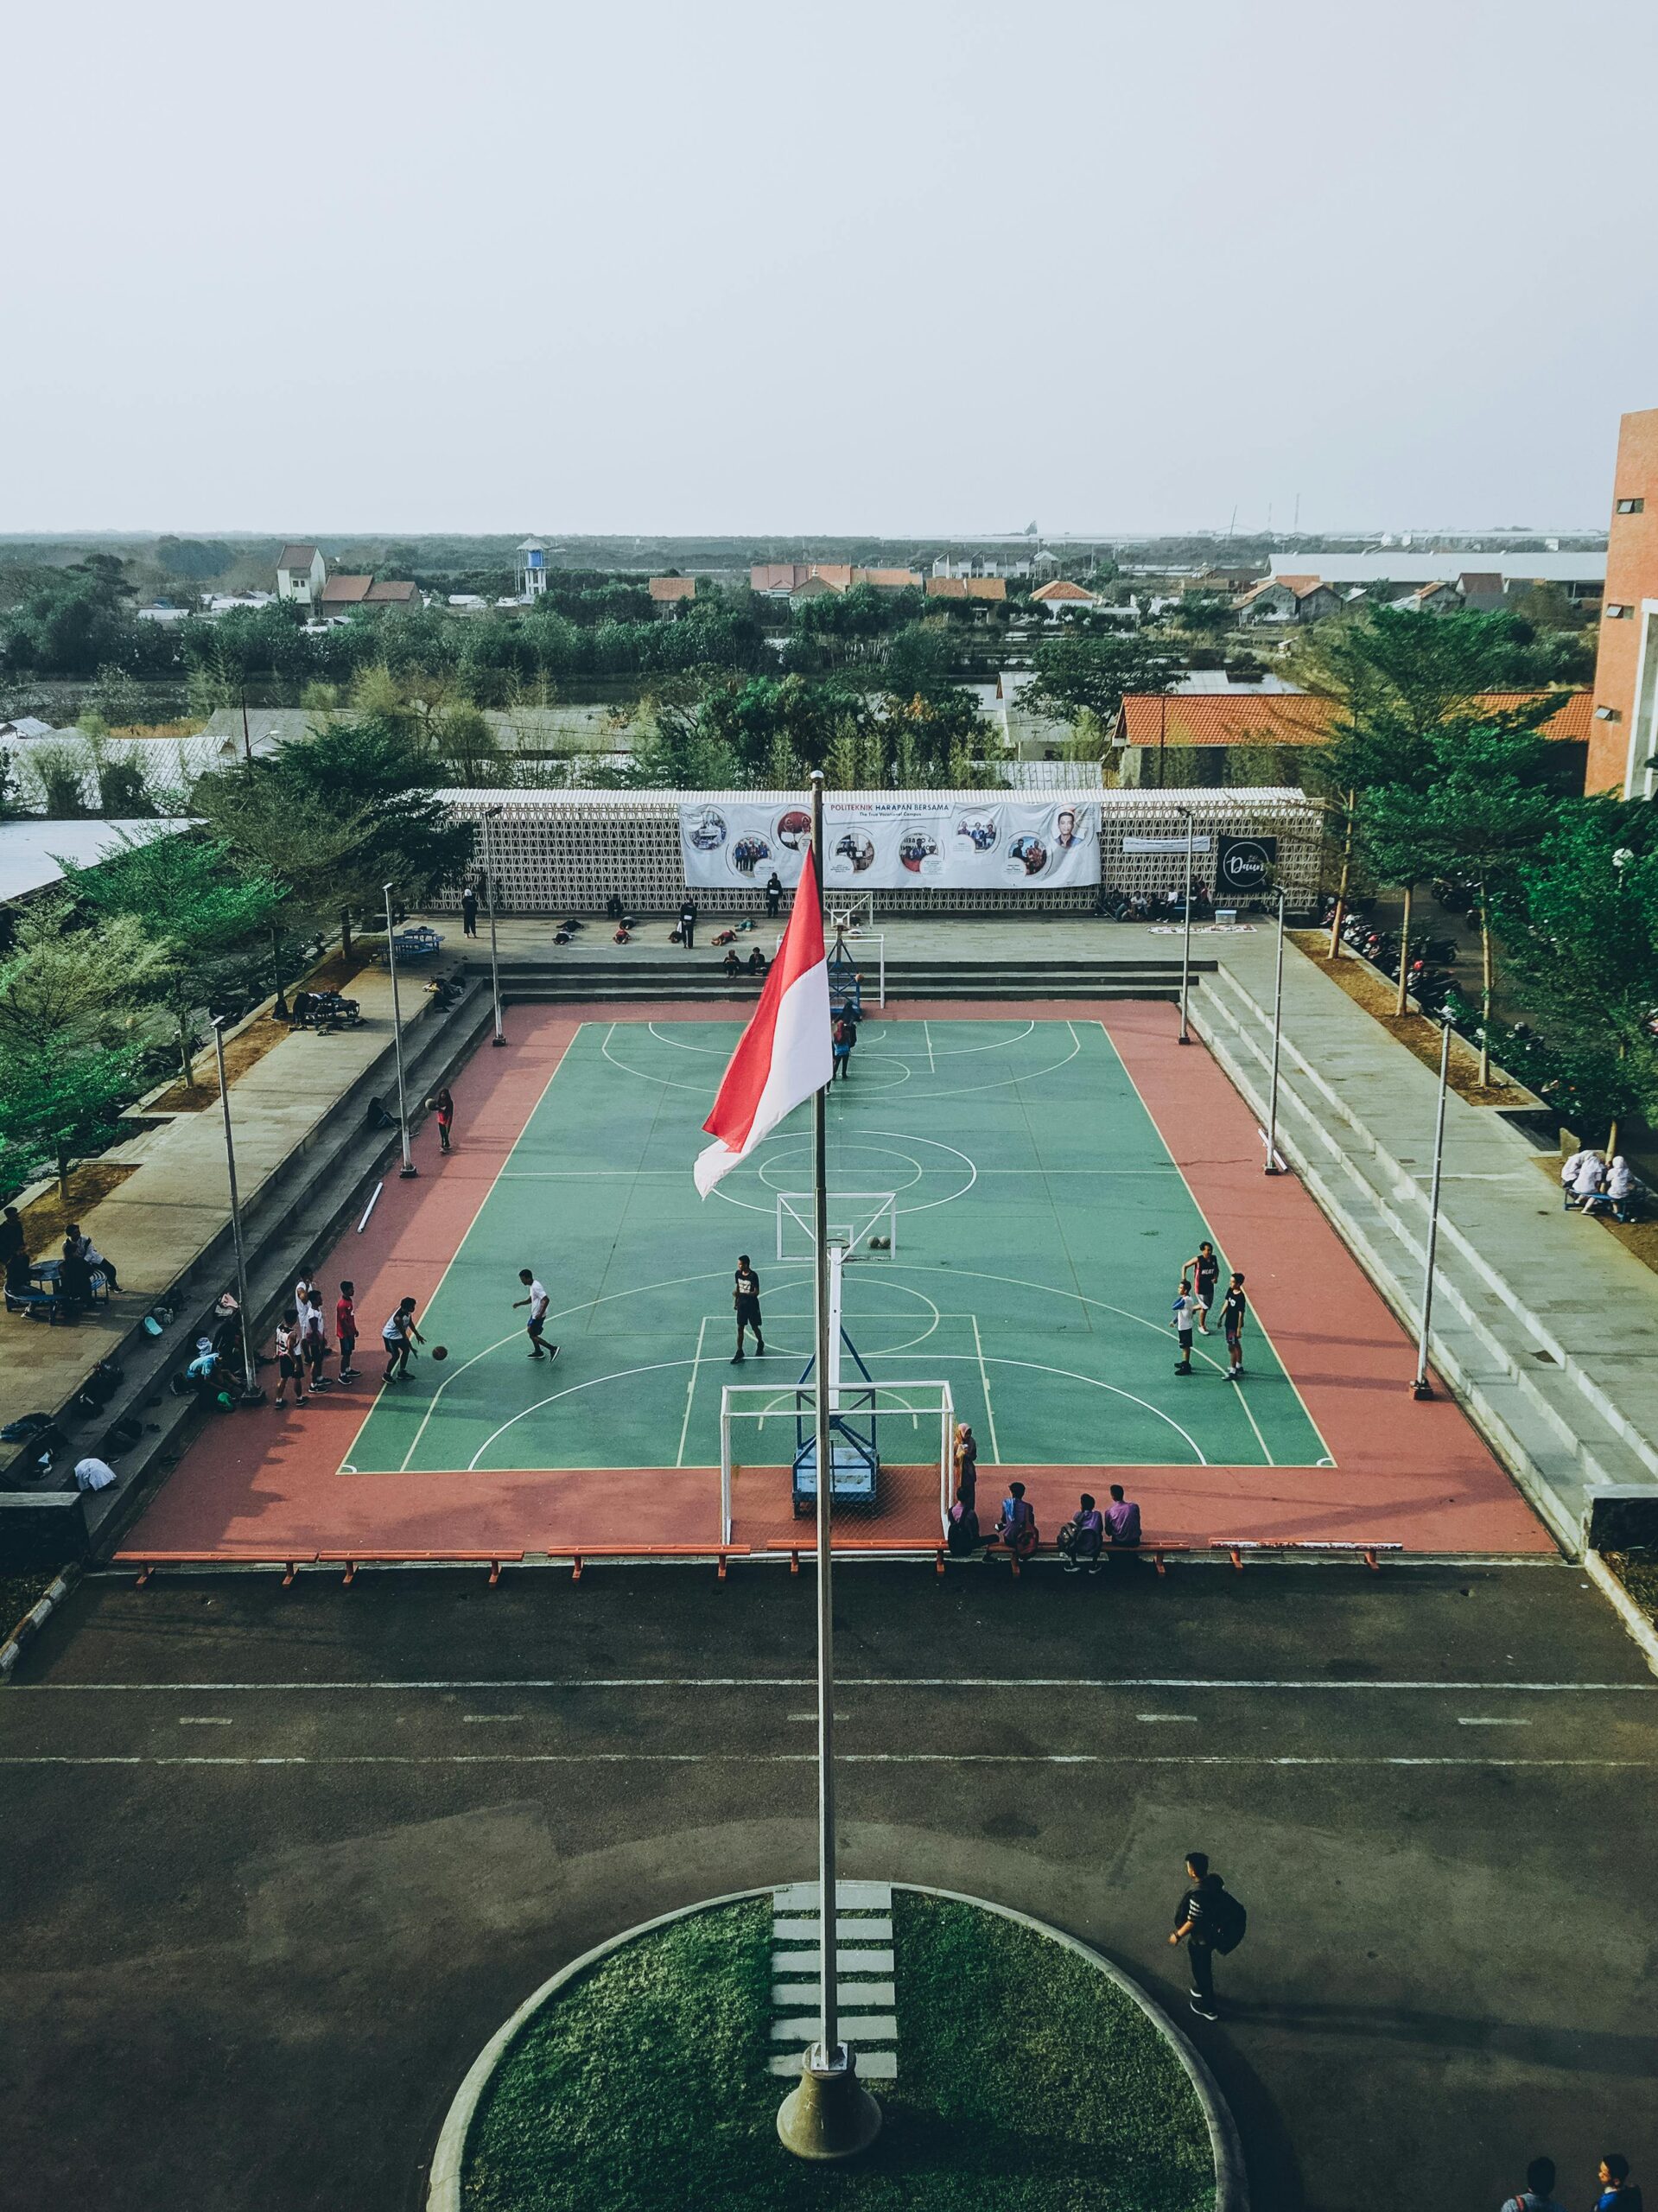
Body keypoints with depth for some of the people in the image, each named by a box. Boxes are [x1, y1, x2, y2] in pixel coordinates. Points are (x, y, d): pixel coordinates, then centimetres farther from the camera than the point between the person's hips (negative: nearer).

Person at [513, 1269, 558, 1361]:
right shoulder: (532, 1286, 8)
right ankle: (538, 1352, 34)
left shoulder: (536, 1287, -25)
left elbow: (546, 1300, -30)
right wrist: (519, 1303, 9)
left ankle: (553, 1349, -1)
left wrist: (541, 1314, -28)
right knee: (530, 1331, 21)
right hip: (534, 1314, 10)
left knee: (532, 1335, -2)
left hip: (538, 1316, -10)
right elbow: (530, 1300, 22)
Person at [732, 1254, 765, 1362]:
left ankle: (760, 1344, 37)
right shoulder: (738, 1274, -3)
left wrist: (742, 1294, -32)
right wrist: (736, 1302, 14)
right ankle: (739, 1351, 7)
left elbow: (756, 1292, -20)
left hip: (752, 1305, -4)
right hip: (741, 1305, 4)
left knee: (755, 1327, 11)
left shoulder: (753, 1276, -19)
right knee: (740, 1328, 2)